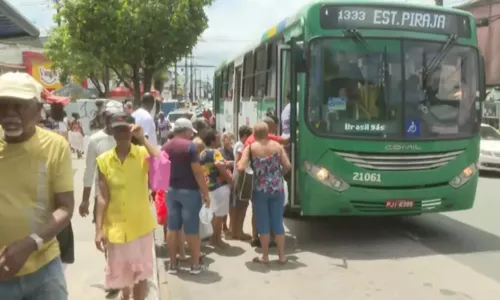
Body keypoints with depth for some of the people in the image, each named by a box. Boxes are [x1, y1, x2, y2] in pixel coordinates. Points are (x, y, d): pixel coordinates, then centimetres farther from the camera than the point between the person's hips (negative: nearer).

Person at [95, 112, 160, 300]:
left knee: (140, 273, 10)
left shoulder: (142, 153, -6)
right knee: (120, 273, 18)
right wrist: (99, 229, -5)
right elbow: (103, 197, -2)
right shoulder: (104, 160, -2)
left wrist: (142, 138, -25)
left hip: (141, 226, -2)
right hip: (115, 227, 2)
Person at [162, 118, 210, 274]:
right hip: (189, 191, -6)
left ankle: (172, 264, 17)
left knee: (172, 228, 10)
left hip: (171, 190, 6)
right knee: (192, 229, 2)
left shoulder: (165, 147, 8)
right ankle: (195, 264, 10)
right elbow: (198, 171, -16)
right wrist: (205, 193, -11)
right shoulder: (190, 146, -12)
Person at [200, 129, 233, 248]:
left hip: (210, 186, 9)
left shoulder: (202, 154, 11)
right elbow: (222, 169, -22)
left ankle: (214, 237, 27)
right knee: (220, 215, 0)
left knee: (216, 214, 19)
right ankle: (217, 240, 8)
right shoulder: (215, 153, -16)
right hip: (220, 186, -9)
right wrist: (231, 181, -8)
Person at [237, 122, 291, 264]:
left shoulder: (250, 148, -6)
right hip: (277, 189, 3)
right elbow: (287, 166, -2)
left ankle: (265, 256, 14)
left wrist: (238, 162, 9)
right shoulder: (277, 146, 2)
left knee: (263, 223, 7)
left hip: (260, 190, -2)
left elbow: (241, 168, -13)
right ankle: (282, 255, 16)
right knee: (278, 222, 10)